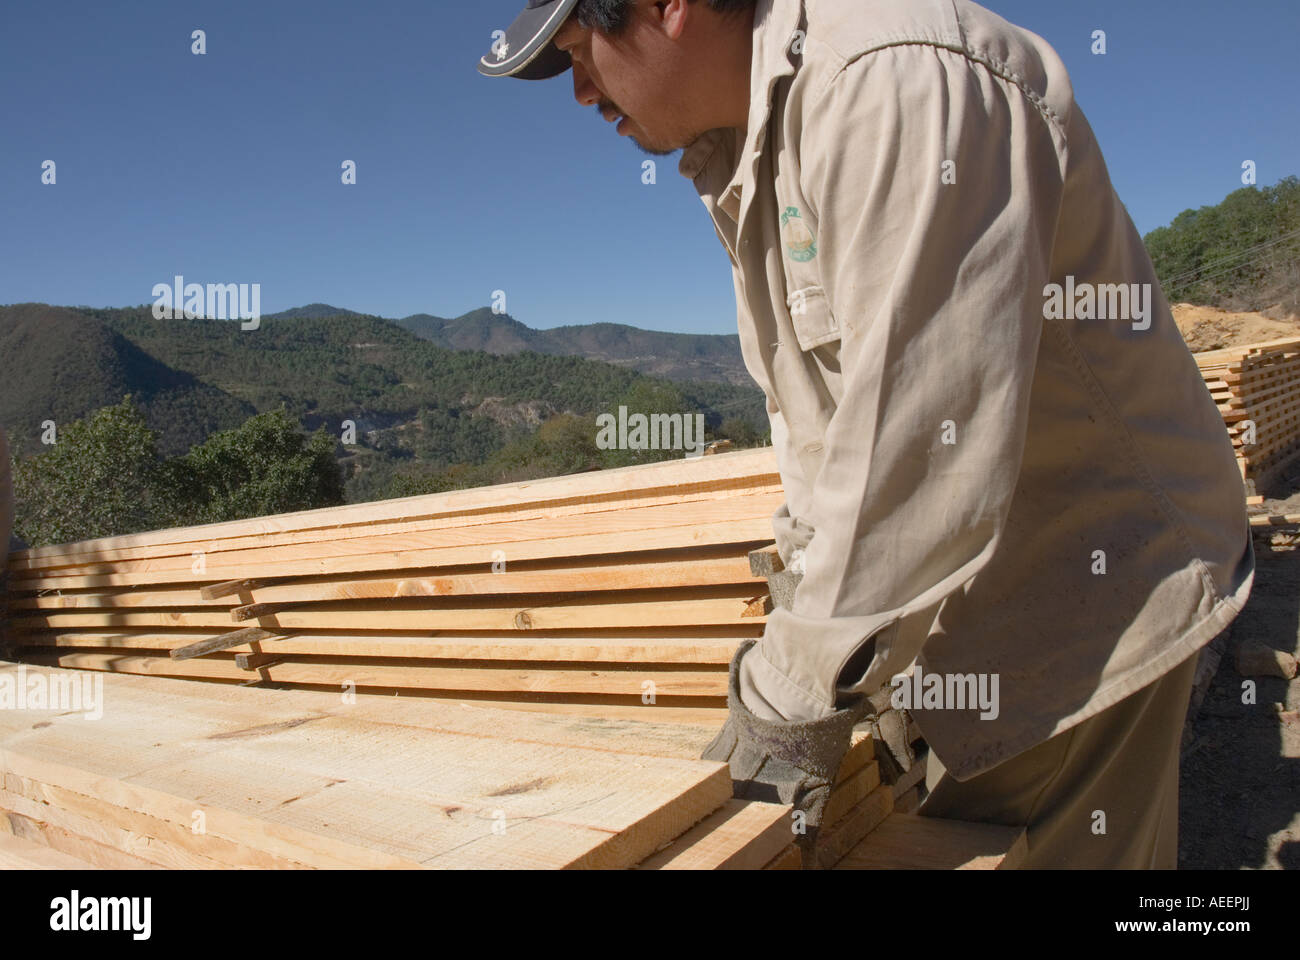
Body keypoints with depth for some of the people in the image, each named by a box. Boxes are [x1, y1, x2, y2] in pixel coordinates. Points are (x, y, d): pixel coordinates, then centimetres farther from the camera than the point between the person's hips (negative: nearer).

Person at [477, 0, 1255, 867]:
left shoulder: (897, 80, -25)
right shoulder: (740, 159, 7)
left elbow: (926, 451, -30)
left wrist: (795, 696, -22)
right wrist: (815, 578, 10)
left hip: (1093, 588, -8)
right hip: (959, 591, 8)